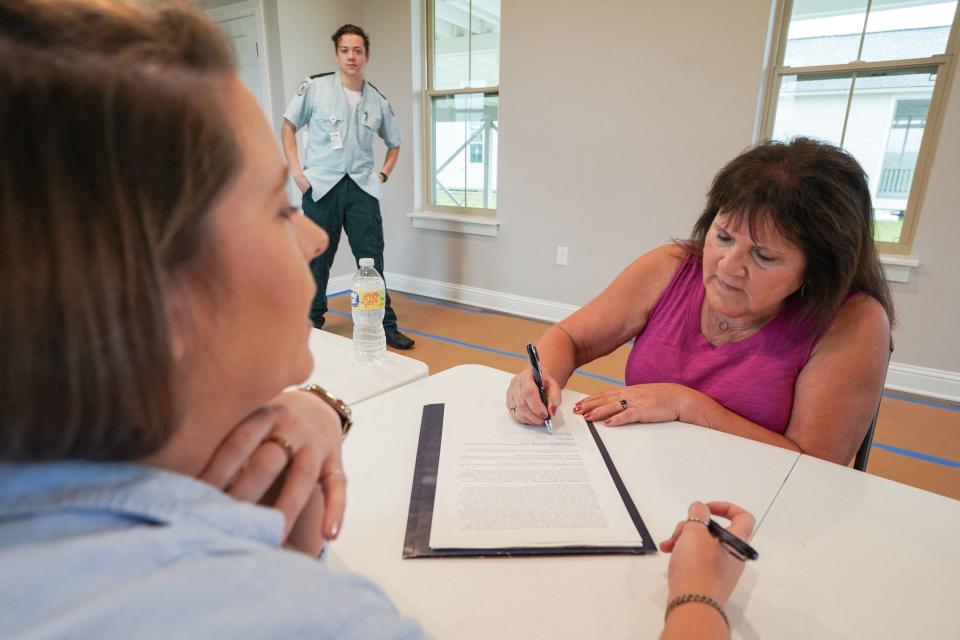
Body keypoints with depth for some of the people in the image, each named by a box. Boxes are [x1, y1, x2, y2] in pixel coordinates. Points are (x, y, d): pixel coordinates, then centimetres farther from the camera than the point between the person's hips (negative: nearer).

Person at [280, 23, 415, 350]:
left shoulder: (378, 101, 7)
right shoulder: (314, 87, 0)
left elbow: (394, 143, 20)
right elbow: (288, 127, 7)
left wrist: (383, 174, 6)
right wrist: (296, 171, -2)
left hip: (361, 187, 1)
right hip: (321, 186, -1)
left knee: (372, 260, 0)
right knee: (318, 260, 8)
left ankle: (385, 326, 9)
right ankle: (313, 322, 25)